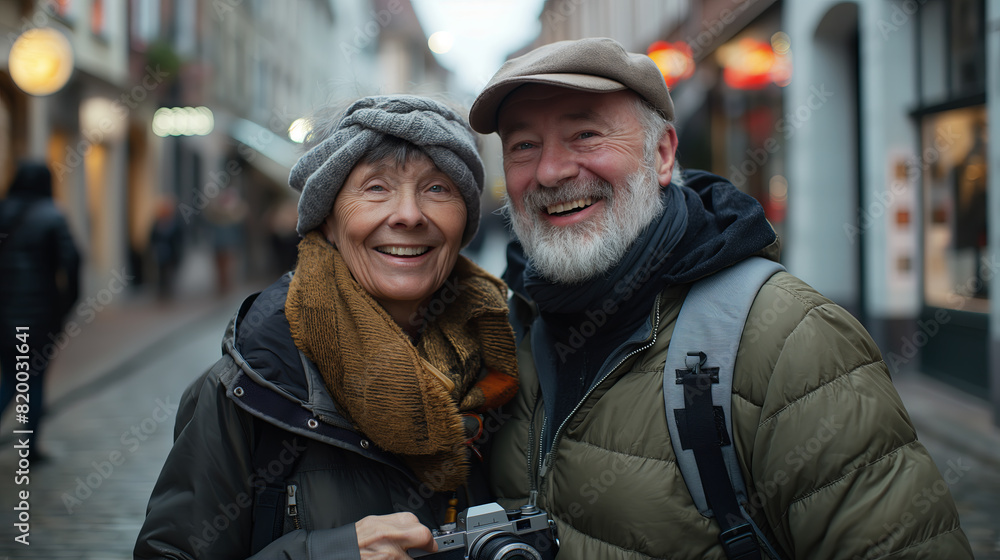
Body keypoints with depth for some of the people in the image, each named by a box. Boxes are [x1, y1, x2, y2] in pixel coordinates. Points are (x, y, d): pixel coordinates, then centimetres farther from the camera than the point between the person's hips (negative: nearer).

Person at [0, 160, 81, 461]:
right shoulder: (51, 217, -6)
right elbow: (70, 260, -14)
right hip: (39, 312, -3)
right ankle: (31, 445, 12)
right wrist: (68, 301, -4)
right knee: (36, 377, 8)